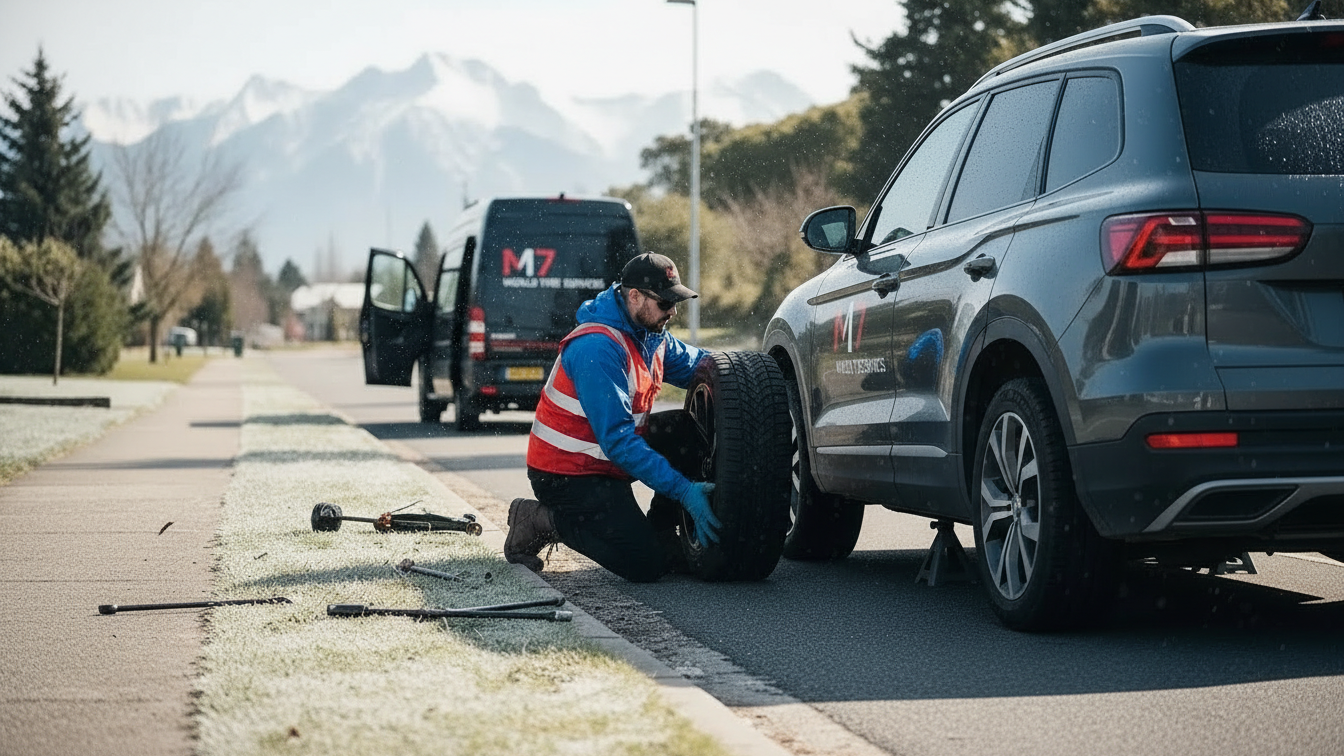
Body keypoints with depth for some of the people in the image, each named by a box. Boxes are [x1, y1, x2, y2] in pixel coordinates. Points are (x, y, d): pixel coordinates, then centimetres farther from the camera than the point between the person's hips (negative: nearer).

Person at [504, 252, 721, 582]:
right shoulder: (597, 348, -28)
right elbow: (617, 440, -31)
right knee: (644, 564, -17)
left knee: (694, 429, -3)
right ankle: (543, 521, -2)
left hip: (608, 457, 9)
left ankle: (659, 530, 7)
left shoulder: (651, 332, 2)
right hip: (567, 475, -9)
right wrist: (682, 490, -34)